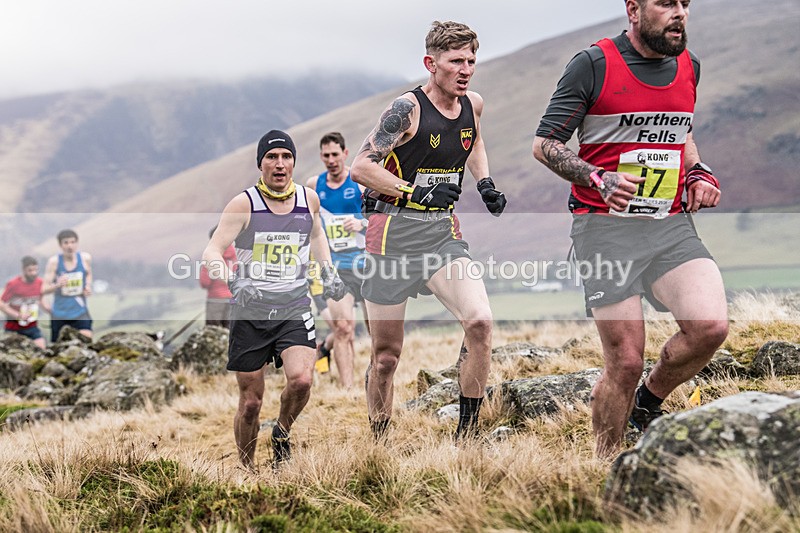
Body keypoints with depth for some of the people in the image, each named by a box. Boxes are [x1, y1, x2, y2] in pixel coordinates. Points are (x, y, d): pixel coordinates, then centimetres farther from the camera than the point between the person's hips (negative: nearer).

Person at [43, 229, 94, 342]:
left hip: (80, 312, 0)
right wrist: (57, 285, -33)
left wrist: (88, 285, -2)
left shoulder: (85, 258, -5)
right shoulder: (54, 261, -12)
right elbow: (44, 289, -12)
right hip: (59, 312, 0)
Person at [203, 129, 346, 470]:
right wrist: (231, 280, -32)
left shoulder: (308, 199, 4)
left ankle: (282, 433, 8)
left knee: (301, 380, -23)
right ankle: (247, 470, 24)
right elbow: (212, 251, -14)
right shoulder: (244, 204, -8)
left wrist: (329, 272, 15)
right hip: (250, 313, -2)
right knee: (250, 402, 2)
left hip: (295, 310, 2)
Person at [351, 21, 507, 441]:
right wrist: (416, 193, -22)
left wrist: (485, 184, 14)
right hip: (394, 234, -4)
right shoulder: (407, 109, -13)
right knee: (386, 355, 4)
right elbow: (360, 167, -14)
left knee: (480, 322, -19)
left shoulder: (473, 104, 6)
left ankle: (465, 438, -7)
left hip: (443, 233, 4)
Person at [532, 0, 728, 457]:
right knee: (625, 362, -5)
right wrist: (598, 179, -19)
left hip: (671, 226, 5)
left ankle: (648, 403, 12)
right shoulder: (594, 64, -6)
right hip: (606, 227, -5)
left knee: (711, 326, -18)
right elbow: (545, 144, -4)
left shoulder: (689, 65, 11)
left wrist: (698, 173, 11)